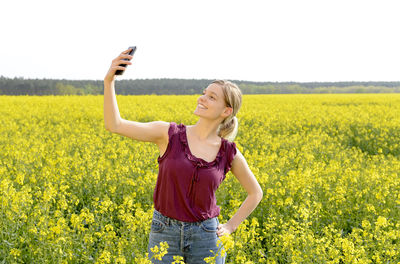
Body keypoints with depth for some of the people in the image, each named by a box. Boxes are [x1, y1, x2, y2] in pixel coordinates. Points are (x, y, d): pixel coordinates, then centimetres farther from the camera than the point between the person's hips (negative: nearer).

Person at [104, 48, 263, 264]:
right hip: (164, 233, -1)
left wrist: (230, 227, 6)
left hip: (204, 237, 1)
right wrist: (109, 80, -21)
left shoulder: (229, 153, -1)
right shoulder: (169, 134, -5)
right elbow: (114, 125, -12)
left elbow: (256, 193, 13)